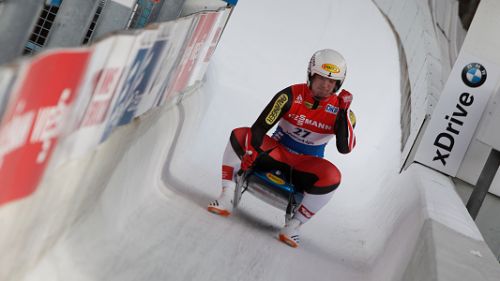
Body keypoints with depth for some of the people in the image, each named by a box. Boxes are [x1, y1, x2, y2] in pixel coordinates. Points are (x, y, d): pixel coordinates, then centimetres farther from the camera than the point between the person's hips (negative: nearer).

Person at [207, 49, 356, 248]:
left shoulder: (340, 109, -9)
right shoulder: (291, 96, -12)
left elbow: (345, 148, -22)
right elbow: (261, 126, -17)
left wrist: (345, 111, -28)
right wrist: (250, 150, -33)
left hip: (307, 164, 0)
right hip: (277, 151, 1)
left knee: (332, 176, -33)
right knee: (239, 136, -23)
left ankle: (294, 225, -20)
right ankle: (226, 199, -20)